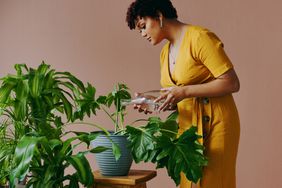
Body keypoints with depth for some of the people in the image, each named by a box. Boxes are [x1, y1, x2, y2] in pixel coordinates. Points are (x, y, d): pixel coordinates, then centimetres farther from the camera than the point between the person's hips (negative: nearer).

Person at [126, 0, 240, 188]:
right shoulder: (165, 53, 12)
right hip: (187, 124, 7)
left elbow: (232, 83, -16)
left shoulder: (200, 37, -12)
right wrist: (152, 102, -3)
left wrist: (184, 91, -20)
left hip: (214, 123, -7)